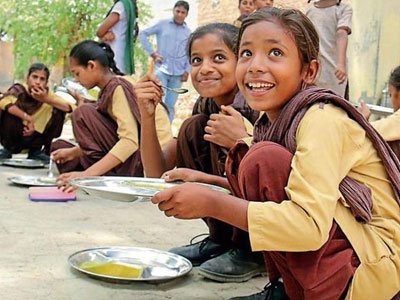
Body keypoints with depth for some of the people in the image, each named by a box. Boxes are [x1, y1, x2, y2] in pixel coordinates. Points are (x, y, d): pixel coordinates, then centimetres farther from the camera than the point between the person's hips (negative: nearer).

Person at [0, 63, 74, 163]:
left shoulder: (47, 93, -10)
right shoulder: (19, 89, -20)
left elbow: (71, 108, -22)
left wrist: (47, 99, -33)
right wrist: (27, 118, -40)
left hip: (33, 138, 4)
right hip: (13, 136, -3)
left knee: (58, 111, -14)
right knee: (10, 109, -30)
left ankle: (36, 150, 0)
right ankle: (8, 149, -4)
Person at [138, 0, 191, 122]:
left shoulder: (188, 32, 10)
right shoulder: (162, 24, 3)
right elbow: (143, 34, 4)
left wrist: (187, 71, 0)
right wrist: (152, 53, -2)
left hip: (178, 74, 3)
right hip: (162, 69, -3)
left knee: (170, 104, 6)